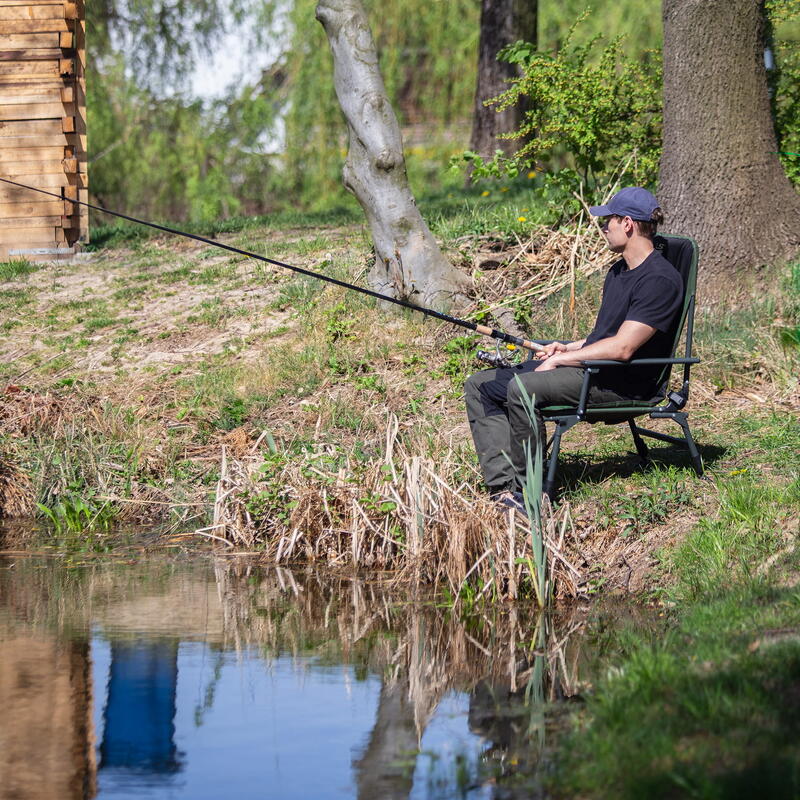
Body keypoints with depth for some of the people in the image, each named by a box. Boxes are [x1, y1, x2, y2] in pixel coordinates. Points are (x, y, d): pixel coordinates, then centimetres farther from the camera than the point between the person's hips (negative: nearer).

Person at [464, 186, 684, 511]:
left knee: (522, 388, -32)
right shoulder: (619, 271, 19)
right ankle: (503, 487, -17)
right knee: (480, 386, 0)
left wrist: (561, 359, -15)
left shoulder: (660, 280, -14)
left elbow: (622, 348, -21)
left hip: (622, 383, -11)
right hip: (591, 370, 11)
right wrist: (566, 349, 8)